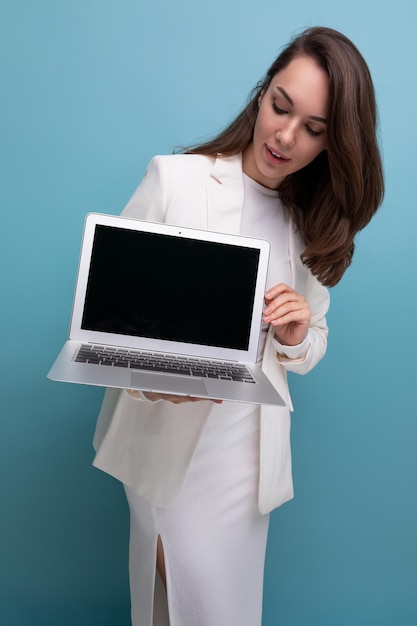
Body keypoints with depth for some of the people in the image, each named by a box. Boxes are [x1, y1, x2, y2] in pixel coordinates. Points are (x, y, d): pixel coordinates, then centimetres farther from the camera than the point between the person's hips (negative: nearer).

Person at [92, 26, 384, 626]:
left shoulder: (314, 227, 5)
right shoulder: (174, 178, -8)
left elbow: (312, 351, 11)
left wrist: (296, 337, -12)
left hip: (247, 447, 4)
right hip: (164, 436, -3)